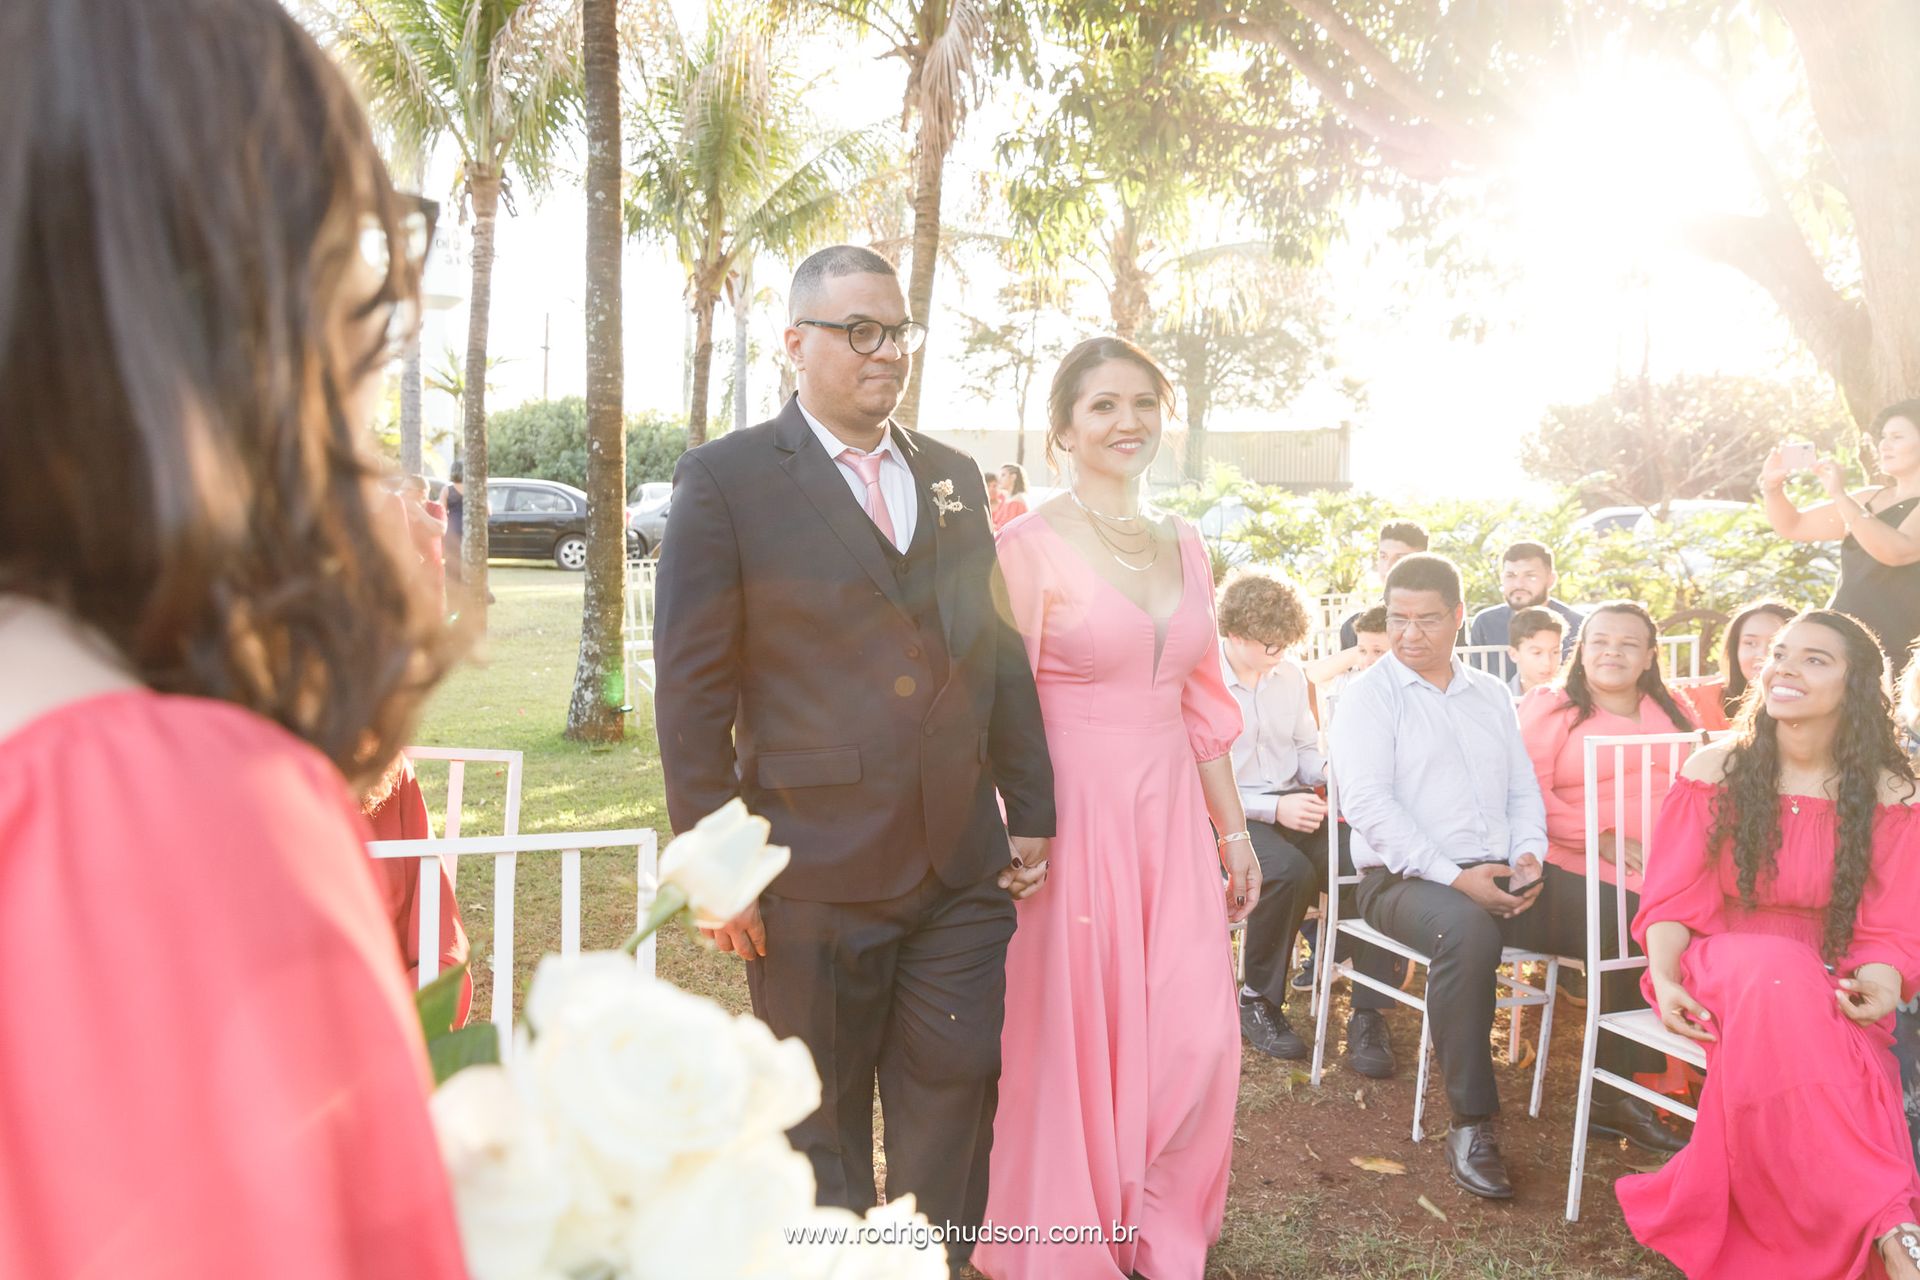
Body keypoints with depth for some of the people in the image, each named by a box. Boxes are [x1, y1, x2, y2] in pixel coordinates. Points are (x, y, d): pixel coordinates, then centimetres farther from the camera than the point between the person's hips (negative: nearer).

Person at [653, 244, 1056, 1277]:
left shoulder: (955, 477, 12)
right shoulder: (726, 479, -5)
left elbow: (1000, 653, 12)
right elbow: (691, 689, -7)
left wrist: (1030, 813, 10)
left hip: (964, 864, 4)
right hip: (814, 873, -4)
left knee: (955, 1093, 10)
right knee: (820, 1120, 13)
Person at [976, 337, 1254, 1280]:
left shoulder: (1183, 545, 11)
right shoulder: (1029, 546, -7)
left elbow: (1200, 700, 15)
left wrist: (1234, 831, 16)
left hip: (1171, 816, 6)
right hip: (1075, 817, -5)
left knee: (1196, 1043, 6)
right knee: (1073, 1042, 5)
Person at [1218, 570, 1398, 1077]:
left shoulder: (1290, 674, 12)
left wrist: (1330, 770, -4)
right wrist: (1273, 808, -21)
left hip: (1293, 804, 6)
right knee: (1291, 871, -35)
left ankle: (1368, 1013, -11)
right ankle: (1259, 1001, -11)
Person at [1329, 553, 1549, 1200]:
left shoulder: (1492, 695, 20)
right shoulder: (1370, 696, 1)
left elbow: (1524, 790, 19)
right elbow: (1366, 801, -11)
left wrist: (1529, 856, -4)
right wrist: (1454, 877, -19)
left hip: (1499, 876, 5)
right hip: (1404, 876, -5)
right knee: (1467, 930, -36)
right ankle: (1471, 1124, -25)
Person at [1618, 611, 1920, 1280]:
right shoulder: (1714, 770, 2)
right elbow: (1671, 902, 1)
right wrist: (1665, 980, -18)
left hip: (1832, 993, 0)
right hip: (1720, 969, 0)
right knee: (1776, 973, -37)